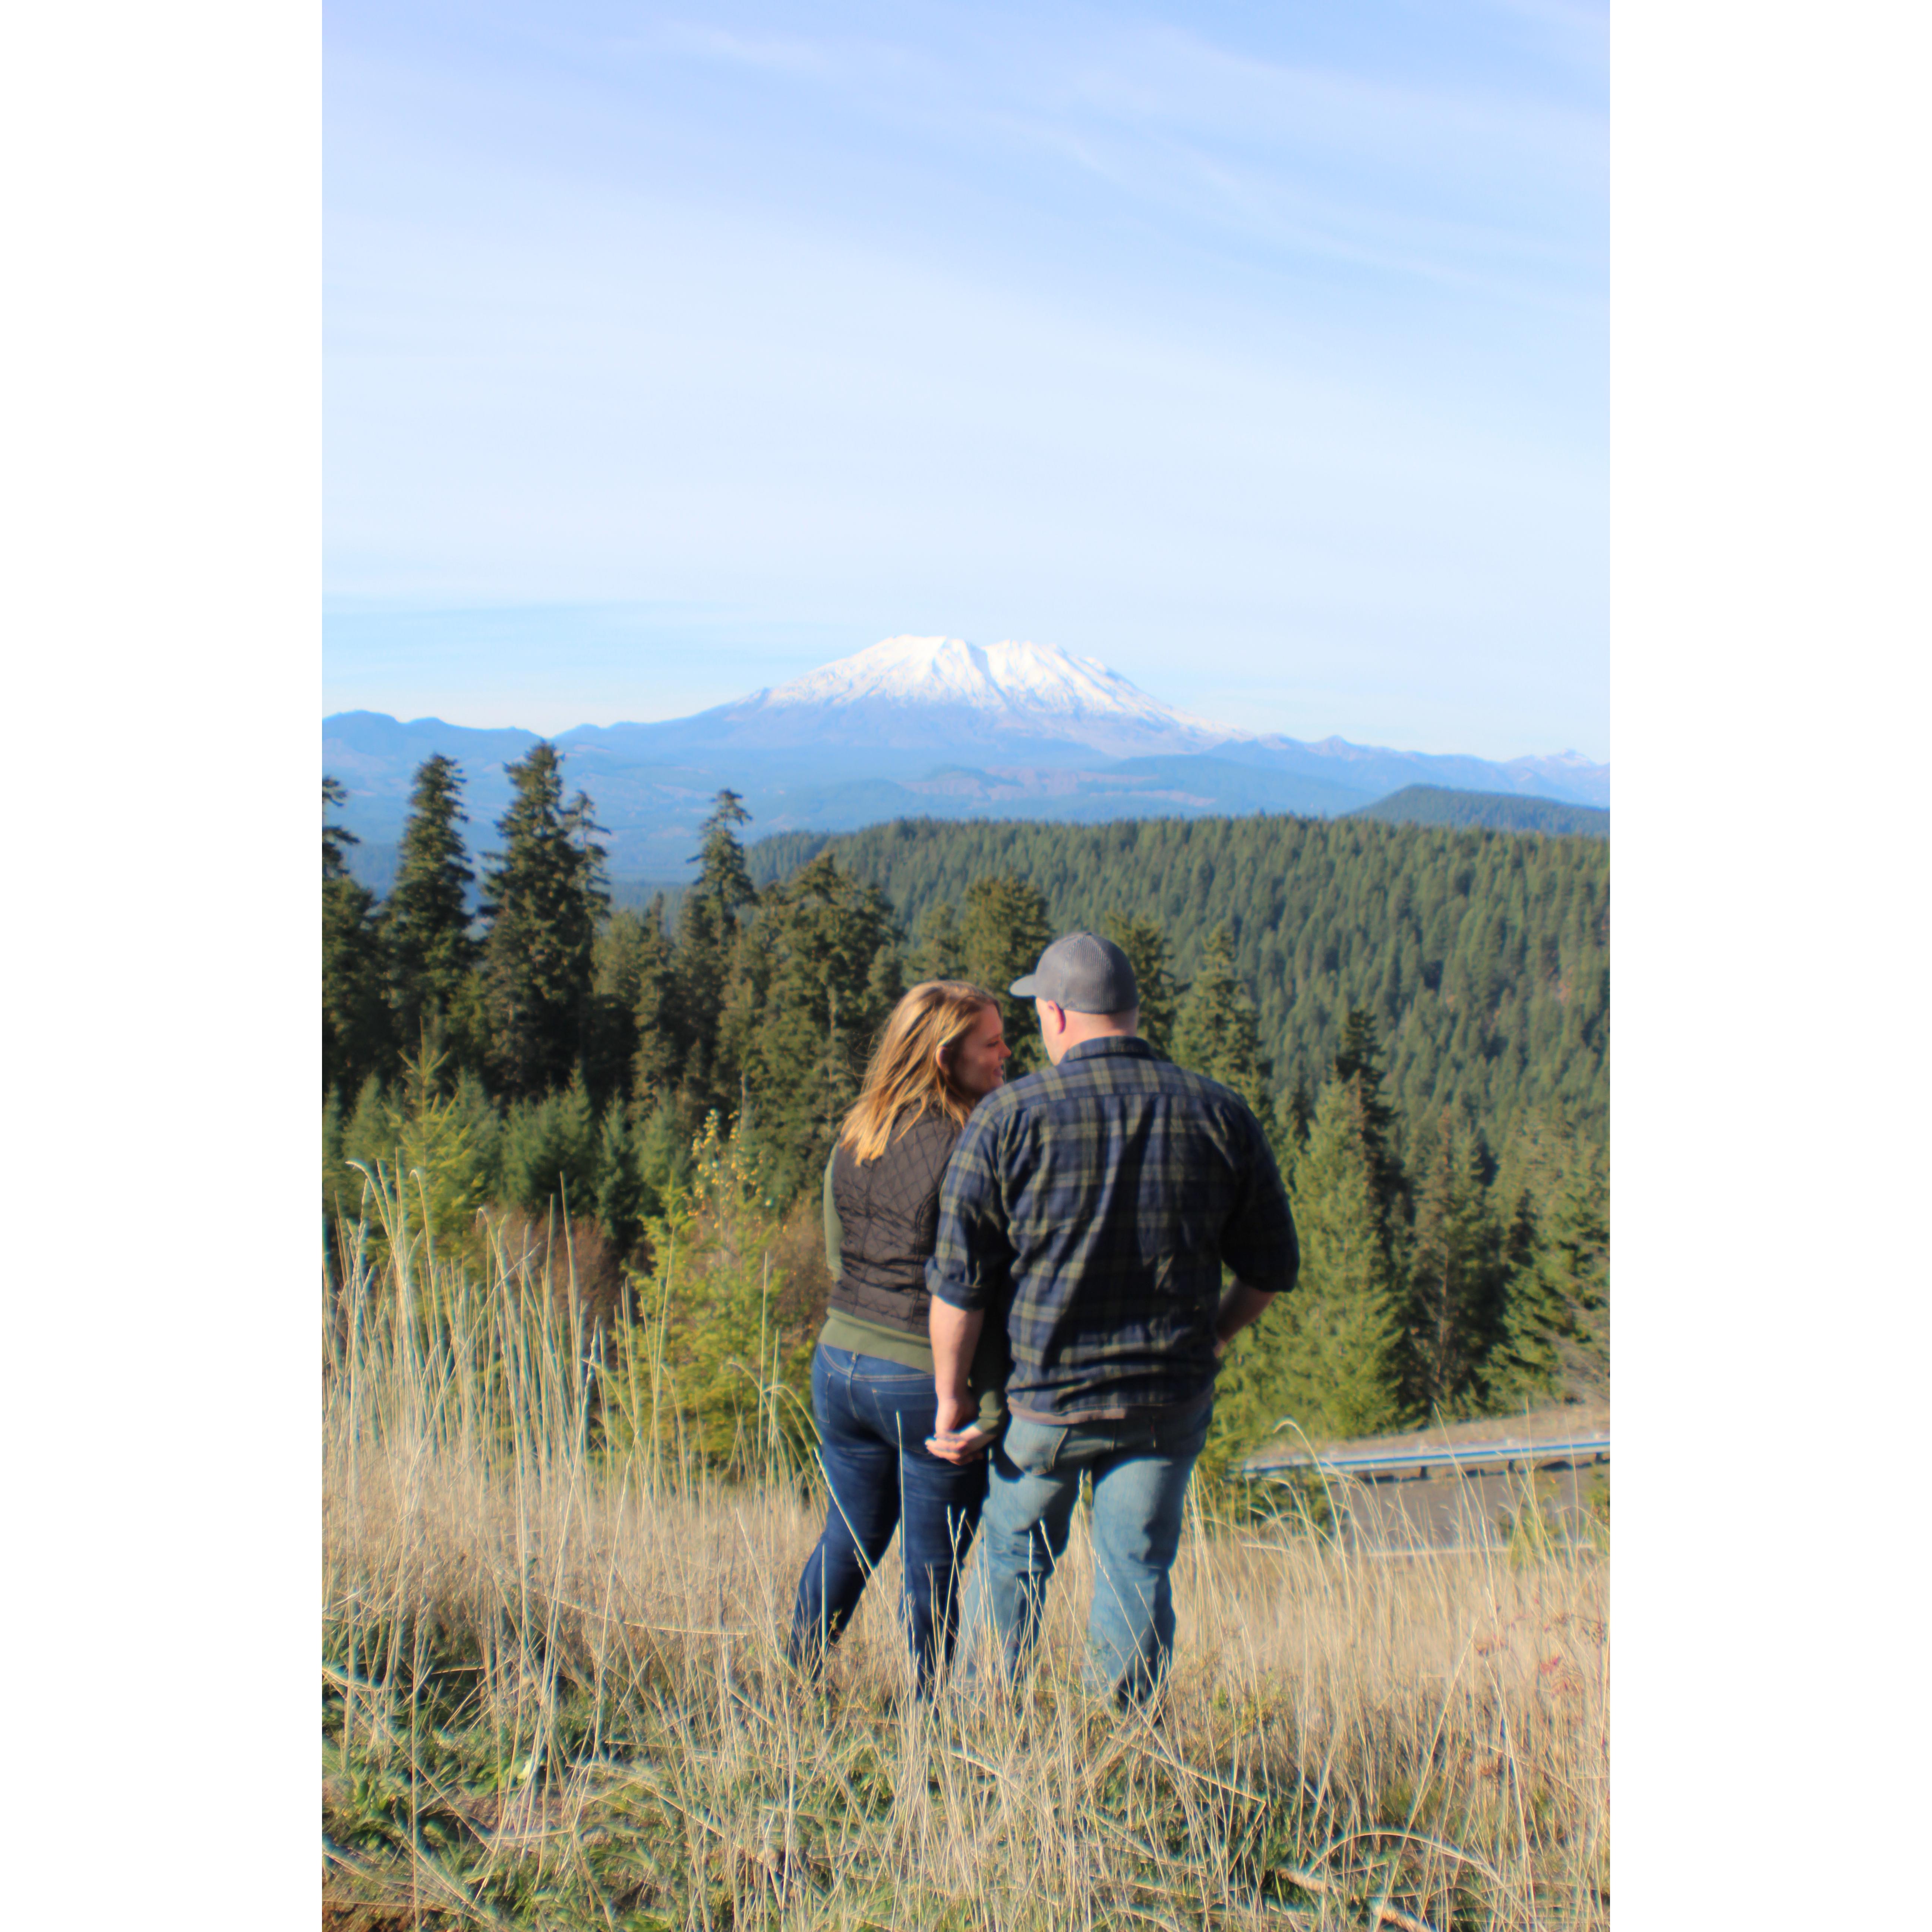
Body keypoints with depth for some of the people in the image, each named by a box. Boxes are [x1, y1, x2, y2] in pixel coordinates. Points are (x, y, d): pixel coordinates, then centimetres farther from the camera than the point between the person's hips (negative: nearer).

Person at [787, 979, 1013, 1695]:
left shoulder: (852, 1140, 5)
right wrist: (990, 1410, -18)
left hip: (839, 1365, 6)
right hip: (930, 1380, -6)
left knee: (847, 1540, 23)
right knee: (932, 1568, 8)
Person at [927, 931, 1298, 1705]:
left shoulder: (1009, 1118, -10)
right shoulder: (1219, 1114, -1)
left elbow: (958, 1278, -10)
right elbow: (1272, 1266, 6)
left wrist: (951, 1392, 1)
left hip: (1040, 1392, -1)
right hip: (1170, 1400, 1)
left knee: (1012, 1560, 17)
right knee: (1138, 1573, 11)